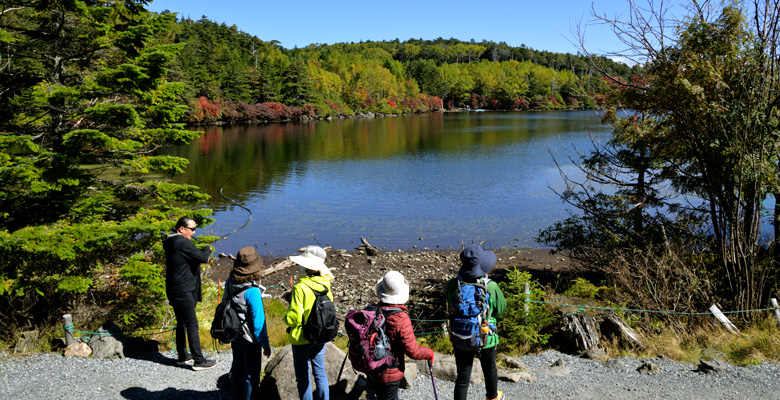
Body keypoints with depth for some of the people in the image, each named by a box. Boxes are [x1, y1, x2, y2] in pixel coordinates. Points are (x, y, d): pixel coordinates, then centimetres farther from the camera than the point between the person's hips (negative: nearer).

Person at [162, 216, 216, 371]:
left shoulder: (171, 242, 12)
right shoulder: (183, 243, -19)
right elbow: (203, 258, -20)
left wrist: (204, 254, 7)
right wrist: (208, 249, 0)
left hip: (174, 289, 10)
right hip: (182, 290, -10)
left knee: (181, 323, 19)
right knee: (192, 325, -4)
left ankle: (182, 356, 30)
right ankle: (199, 361, 3)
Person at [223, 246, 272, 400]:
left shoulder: (230, 283, -9)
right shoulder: (252, 291, -29)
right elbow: (258, 320, -23)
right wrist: (265, 344, -12)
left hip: (234, 335, 7)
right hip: (250, 339, -7)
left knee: (237, 368, 25)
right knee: (251, 374, 11)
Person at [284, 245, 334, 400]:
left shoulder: (301, 288, -24)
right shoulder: (325, 286, -5)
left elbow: (293, 318, -22)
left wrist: (286, 317, -2)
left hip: (301, 338, -6)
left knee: (303, 375, 10)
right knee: (319, 371, 20)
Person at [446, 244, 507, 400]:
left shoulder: (453, 284, -17)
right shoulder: (490, 286, -22)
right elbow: (500, 309, -6)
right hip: (486, 339, 0)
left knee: (462, 378, 12)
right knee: (490, 370, 27)